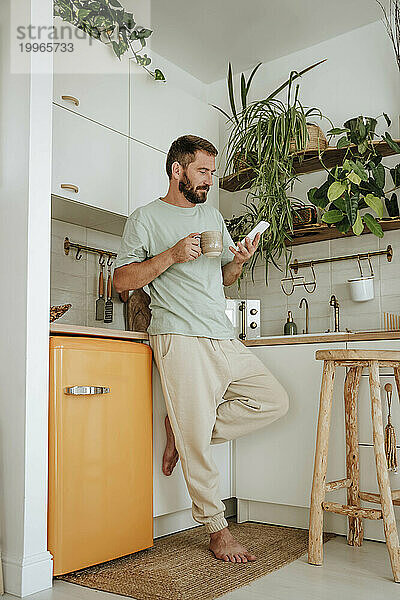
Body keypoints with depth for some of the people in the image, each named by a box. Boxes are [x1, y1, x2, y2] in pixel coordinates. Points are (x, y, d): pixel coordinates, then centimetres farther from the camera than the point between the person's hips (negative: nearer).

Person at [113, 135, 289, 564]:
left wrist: (239, 261, 2)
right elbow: (122, 280, -3)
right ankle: (217, 529, 10)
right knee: (196, 445, -6)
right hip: (179, 337, -6)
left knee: (274, 401, 3)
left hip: (224, 339, 7)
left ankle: (184, 430, 11)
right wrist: (171, 256, -14)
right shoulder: (146, 218, 4)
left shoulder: (213, 216, 22)